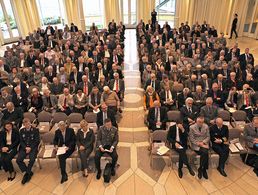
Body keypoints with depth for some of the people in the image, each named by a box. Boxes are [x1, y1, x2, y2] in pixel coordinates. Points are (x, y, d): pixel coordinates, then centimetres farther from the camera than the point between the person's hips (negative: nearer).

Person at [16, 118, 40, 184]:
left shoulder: (35, 130, -2)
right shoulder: (21, 131, 8)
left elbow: (37, 141, -4)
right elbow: (21, 141, 7)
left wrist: (30, 148, -15)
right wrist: (25, 147, -11)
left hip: (33, 147, -4)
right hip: (24, 148, 4)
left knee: (32, 159, -28)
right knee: (18, 160, -17)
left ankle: (27, 173, -3)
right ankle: (29, 172, -3)